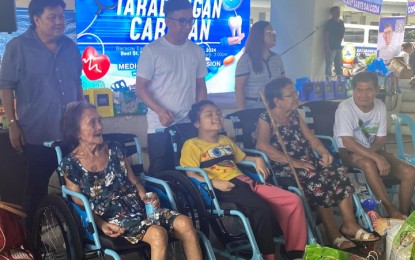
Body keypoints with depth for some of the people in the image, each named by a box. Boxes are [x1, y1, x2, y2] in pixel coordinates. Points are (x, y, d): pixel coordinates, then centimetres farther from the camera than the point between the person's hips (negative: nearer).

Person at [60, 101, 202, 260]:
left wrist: (148, 198, -5)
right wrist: (102, 225, -16)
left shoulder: (114, 150, 11)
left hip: (137, 207, 5)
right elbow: (80, 204, -1)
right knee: (158, 234, -32)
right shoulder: (70, 165, -2)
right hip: (110, 217, -5)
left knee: (184, 223, -20)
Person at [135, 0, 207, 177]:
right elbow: (141, 87, -6)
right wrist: (159, 110, -19)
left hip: (189, 124, 4)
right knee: (160, 173, 2)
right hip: (160, 126, -3)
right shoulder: (152, 50, -5)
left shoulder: (197, 51, 8)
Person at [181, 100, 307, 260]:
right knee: (262, 210, -34)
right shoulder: (192, 145, 4)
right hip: (225, 189, -8)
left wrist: (257, 160, 16)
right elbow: (191, 174, -8)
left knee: (293, 201, -8)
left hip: (245, 182, 8)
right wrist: (215, 183, -21)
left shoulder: (225, 140, 29)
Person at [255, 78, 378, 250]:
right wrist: (293, 161, -27)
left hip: (307, 162, 7)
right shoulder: (265, 119, -6)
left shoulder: (294, 115, 17)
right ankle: (333, 234, -22)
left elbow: (310, 137, 15)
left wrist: (324, 152, -7)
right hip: (284, 168, -7)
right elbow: (262, 146, -23)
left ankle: (349, 225, -10)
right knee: (317, 181, -31)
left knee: (339, 174, -15)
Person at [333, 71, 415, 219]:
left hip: (372, 150, 6)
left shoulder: (380, 106, -3)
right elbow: (347, 142, -25)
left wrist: (368, 152, -21)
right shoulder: (345, 108, -19)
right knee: (368, 164, -39)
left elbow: (381, 139, 1)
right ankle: (392, 211, -30)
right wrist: (377, 158, -33)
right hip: (348, 152, -5)